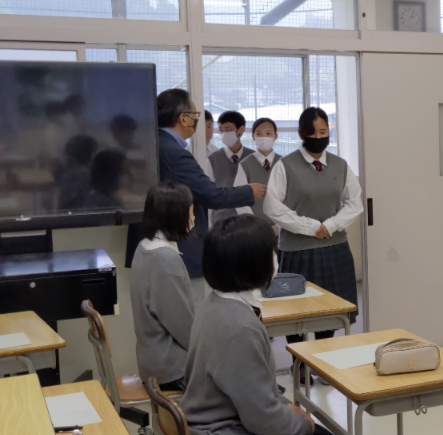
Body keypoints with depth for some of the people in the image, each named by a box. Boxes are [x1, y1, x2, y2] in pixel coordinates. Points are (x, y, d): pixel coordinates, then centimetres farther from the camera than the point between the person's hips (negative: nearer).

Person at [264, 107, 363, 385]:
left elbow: (355, 203, 8)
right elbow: (273, 207, -12)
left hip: (334, 248, 4)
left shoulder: (341, 165, 6)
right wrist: (311, 226, -13)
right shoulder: (286, 166, -7)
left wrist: (330, 226, -8)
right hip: (297, 249, -4)